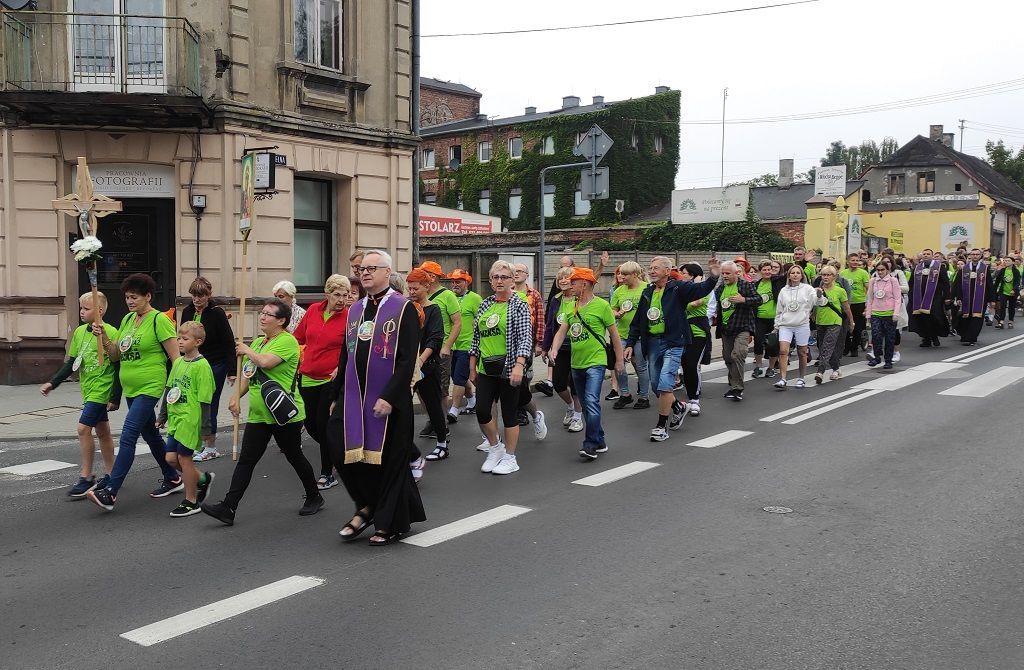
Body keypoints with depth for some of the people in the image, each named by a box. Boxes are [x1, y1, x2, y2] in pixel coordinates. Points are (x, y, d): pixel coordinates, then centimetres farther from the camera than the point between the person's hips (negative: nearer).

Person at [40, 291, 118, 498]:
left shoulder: (110, 332, -15)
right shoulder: (80, 332, 6)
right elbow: (71, 363, 14)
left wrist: (115, 397, -14)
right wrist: (52, 383, 6)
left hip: (101, 389, -8)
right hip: (88, 389, 8)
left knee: (84, 428, -12)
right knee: (102, 431, 14)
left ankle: (86, 478, -3)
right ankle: (110, 475, 24)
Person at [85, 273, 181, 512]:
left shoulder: (159, 320, -11)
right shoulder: (127, 319, 12)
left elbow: (175, 356, -12)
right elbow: (115, 355, 13)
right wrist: (103, 338, -4)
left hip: (150, 387, -9)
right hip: (130, 388, 9)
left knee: (128, 436, -16)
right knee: (150, 435, 17)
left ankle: (110, 492, -17)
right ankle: (172, 479, 31)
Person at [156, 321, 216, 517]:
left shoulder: (201, 365, -14)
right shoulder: (178, 362, 10)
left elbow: (205, 399, -15)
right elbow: (169, 390, 19)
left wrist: (205, 427, -14)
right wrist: (163, 416, 20)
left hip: (190, 419, -8)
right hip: (176, 418, 8)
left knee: (184, 457, -1)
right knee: (171, 458, 8)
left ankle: (191, 502, 13)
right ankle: (202, 479, 30)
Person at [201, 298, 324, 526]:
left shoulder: (287, 341, -13)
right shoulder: (258, 342, 14)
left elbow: (265, 362, -28)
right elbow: (249, 374, 20)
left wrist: (246, 351, -10)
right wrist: (237, 397, 5)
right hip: (258, 414, 7)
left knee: (294, 456, 8)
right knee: (245, 460, 1)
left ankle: (314, 497, 28)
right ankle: (228, 508, -1)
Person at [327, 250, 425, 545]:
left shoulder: (404, 308, -8)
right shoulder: (355, 310, 12)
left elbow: (408, 359, -14)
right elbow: (345, 357, 17)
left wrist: (389, 397, -20)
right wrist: (336, 395, 14)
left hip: (389, 399, -6)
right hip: (353, 396, 6)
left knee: (389, 459, 3)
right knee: (344, 453, 1)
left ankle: (391, 523, 19)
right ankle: (367, 506, 24)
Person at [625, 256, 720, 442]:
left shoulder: (678, 288, -4)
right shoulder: (647, 293, 13)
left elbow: (701, 289, -19)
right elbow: (637, 321, 16)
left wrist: (713, 277, -38)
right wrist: (630, 344, 10)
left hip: (673, 342, -6)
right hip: (652, 343, 6)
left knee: (664, 385, -14)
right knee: (656, 386, 13)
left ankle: (661, 426, -2)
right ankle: (678, 408, 39)